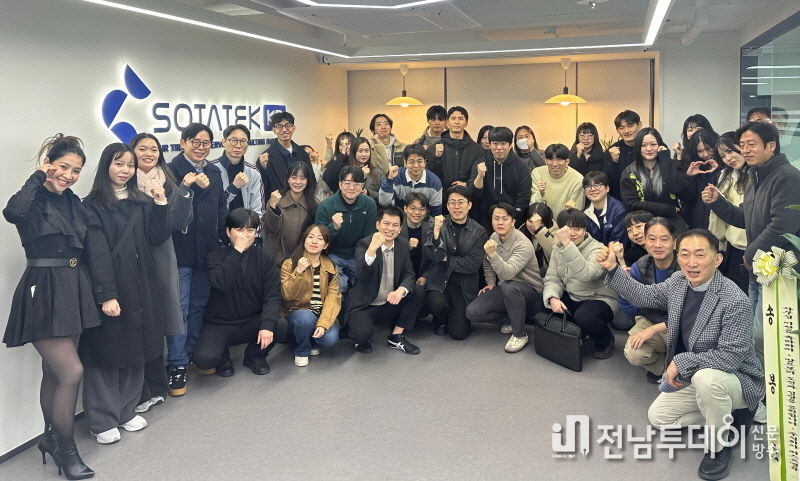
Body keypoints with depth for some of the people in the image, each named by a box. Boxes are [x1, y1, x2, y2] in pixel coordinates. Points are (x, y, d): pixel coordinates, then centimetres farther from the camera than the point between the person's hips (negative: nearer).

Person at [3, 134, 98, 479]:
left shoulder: (74, 202, 11)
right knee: (72, 371, -10)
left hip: (74, 292, 7)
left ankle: (51, 438, 32)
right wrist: (37, 177, -20)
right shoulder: (35, 199, -9)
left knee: (55, 372, 17)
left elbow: (88, 251, 15)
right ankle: (65, 447, 8)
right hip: (42, 294, -7)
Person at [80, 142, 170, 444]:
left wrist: (161, 203, -8)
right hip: (108, 286, -5)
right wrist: (106, 294, -18)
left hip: (141, 287, 5)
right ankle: (103, 421, 12)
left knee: (136, 349, 12)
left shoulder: (142, 203, 11)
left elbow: (158, 238, 2)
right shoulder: (93, 205, -5)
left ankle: (127, 411, 26)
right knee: (106, 352, 1)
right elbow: (97, 252, -12)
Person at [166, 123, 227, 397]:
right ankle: (177, 365, 5)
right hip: (180, 249, -6)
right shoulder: (172, 170, -7)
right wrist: (196, 187, -22)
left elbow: (221, 210, 14)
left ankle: (193, 355, 28)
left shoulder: (214, 173, 13)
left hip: (207, 249, 6)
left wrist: (224, 240, 9)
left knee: (199, 305, 15)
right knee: (179, 308, -2)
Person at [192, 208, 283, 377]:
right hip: (219, 324, -2)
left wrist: (267, 325, -27)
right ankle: (223, 356, 11)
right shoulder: (216, 257, -5)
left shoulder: (264, 257, -1)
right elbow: (221, 283, -26)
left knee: (282, 326, -28)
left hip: (252, 322, 2)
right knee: (204, 358, -29)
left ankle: (254, 355, 6)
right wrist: (237, 251, -23)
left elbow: (273, 294, -11)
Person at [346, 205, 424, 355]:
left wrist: (401, 290, -23)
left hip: (390, 303, 6)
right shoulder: (364, 244, -14)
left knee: (418, 295, -14)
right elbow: (360, 273, -31)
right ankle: (361, 339, 8)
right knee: (363, 333, -32)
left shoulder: (402, 247, 3)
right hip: (364, 306, -5)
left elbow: (409, 274, 0)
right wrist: (372, 248, -47)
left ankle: (396, 337, 1)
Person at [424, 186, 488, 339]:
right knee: (436, 303, -33)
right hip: (439, 280, 0)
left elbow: (473, 264, -9)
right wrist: (437, 231, -23)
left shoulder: (479, 232, -2)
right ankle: (440, 321, 6)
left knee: (459, 333, -7)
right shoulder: (438, 225, -1)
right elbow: (432, 256, -12)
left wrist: (446, 258, -8)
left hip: (465, 286, 0)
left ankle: (456, 316, 31)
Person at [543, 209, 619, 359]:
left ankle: (606, 341, 0)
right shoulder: (558, 248, 2)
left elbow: (586, 274, -38)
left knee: (583, 316, -34)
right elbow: (552, 279, -1)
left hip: (601, 299, -6)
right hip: (572, 298, 6)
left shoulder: (597, 249, -18)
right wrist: (552, 298, -23)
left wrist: (567, 244, -43)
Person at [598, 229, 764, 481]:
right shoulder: (678, 282, -8)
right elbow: (645, 296, 8)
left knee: (706, 377, -39)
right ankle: (726, 416, 17)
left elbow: (731, 356, -31)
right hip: (694, 379, 7)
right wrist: (613, 269, -2)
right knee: (657, 416, 8)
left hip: (737, 380, -7)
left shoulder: (735, 301, -30)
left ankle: (720, 444, -11)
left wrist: (681, 362, -27)